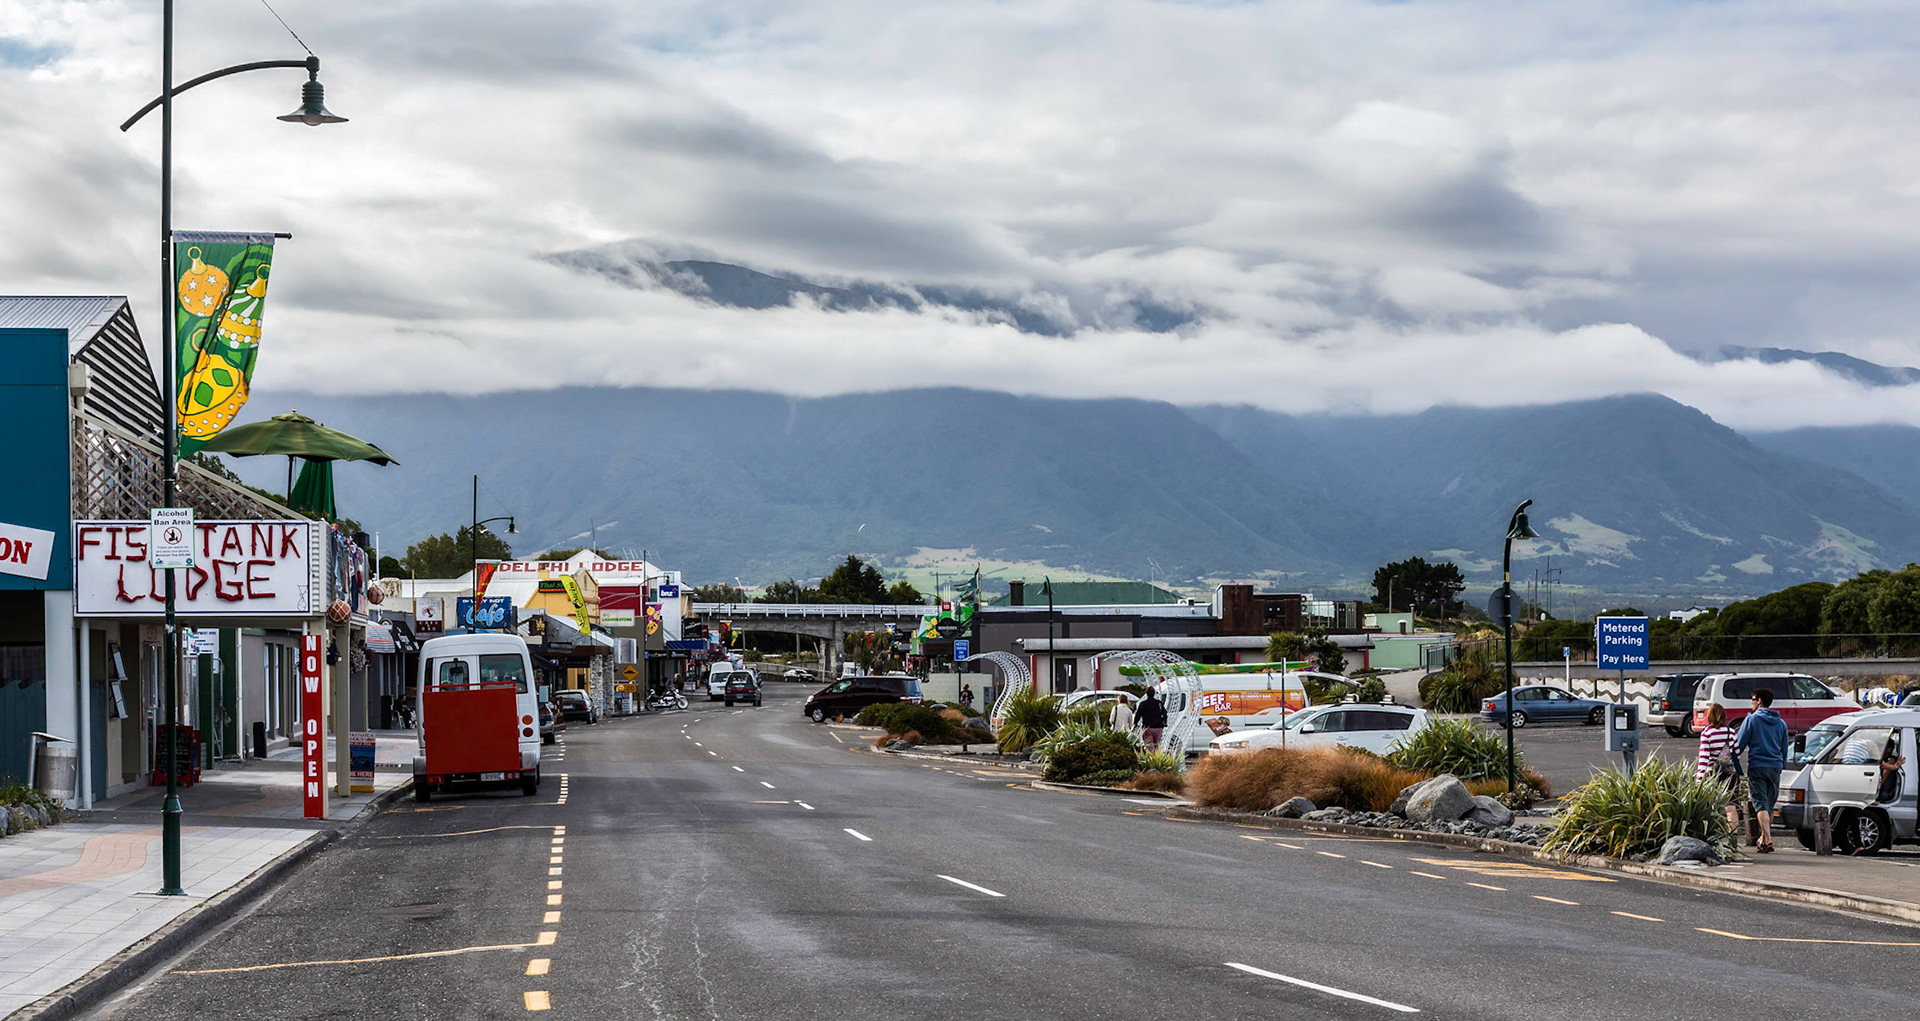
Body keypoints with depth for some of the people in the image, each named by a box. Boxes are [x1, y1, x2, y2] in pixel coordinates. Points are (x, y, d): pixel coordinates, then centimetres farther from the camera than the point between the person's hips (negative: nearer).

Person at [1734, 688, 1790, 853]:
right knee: (1770, 805, 15)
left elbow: (1739, 744, -4)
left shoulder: (1752, 719, -4)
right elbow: (1784, 749, 20)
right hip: (1775, 766, 5)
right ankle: (1763, 838, 24)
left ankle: (1768, 840, -23)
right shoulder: (1781, 723, 13)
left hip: (1757, 767, -5)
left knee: (1761, 804, -10)